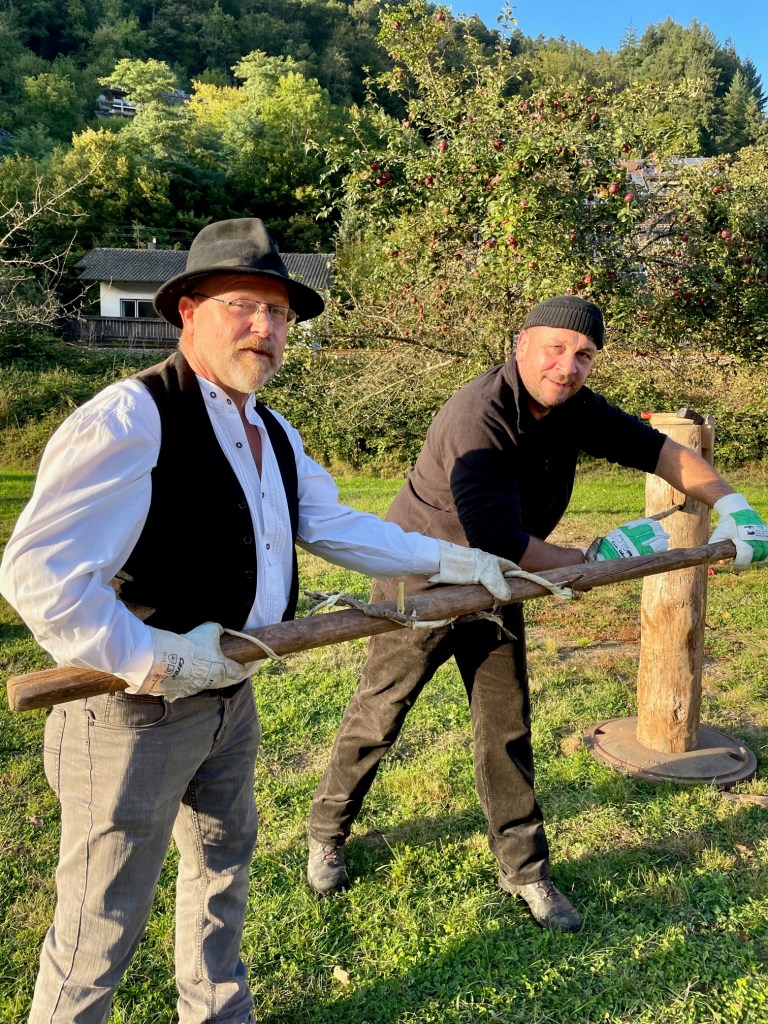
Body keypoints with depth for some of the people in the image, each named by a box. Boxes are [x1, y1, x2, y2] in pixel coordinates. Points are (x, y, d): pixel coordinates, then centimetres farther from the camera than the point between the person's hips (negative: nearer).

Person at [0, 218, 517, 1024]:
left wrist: (448, 559, 11)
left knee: (223, 867, 27)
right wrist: (155, 659, -26)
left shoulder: (274, 435, 6)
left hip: (229, 699, 9)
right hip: (135, 712, -9)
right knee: (102, 925, 8)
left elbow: (338, 528, 13)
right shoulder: (128, 418, -24)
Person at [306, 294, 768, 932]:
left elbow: (655, 449, 5)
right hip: (422, 585, -6)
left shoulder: (575, 410, -6)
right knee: (377, 718, 9)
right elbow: (501, 543, -37)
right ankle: (327, 832, 32)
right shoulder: (479, 418, -31)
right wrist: (592, 561, -23)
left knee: (508, 728, 10)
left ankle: (525, 869, 26)